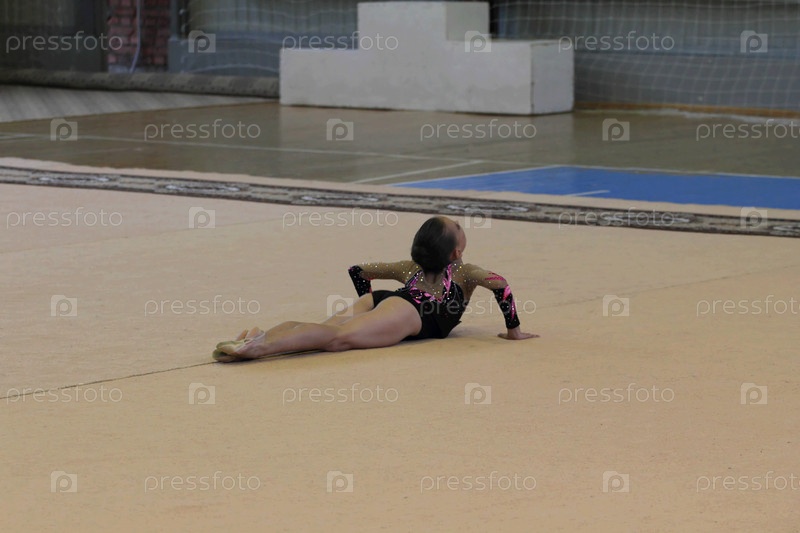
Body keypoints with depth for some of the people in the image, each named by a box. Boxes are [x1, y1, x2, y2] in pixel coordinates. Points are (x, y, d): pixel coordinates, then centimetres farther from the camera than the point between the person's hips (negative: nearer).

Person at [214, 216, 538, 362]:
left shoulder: (409, 269, 38)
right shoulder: (465, 273, 23)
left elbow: (357, 270, 42)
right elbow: (500, 285, 4)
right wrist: (513, 331, 14)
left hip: (374, 301, 7)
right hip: (410, 313, -7)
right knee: (338, 338, -29)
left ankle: (260, 337, -46)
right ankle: (260, 346, -55)